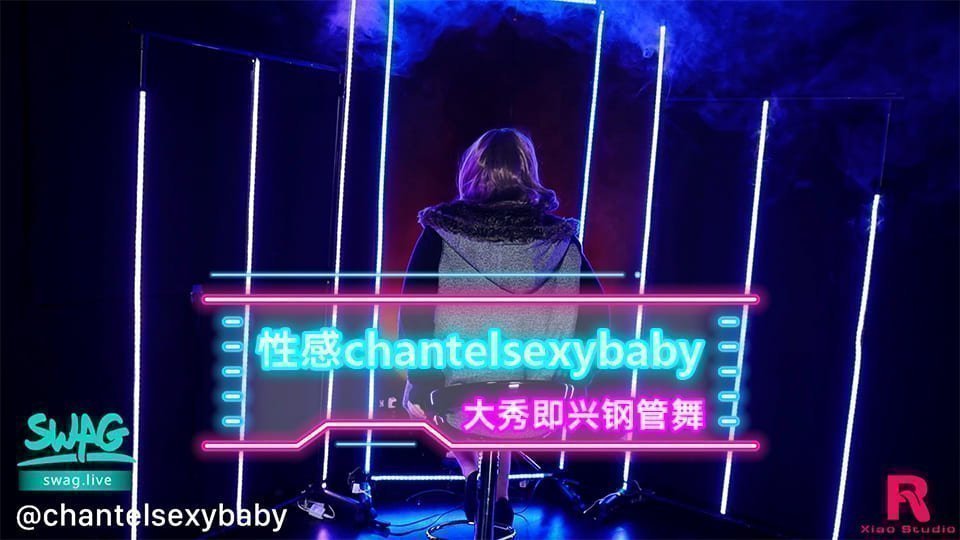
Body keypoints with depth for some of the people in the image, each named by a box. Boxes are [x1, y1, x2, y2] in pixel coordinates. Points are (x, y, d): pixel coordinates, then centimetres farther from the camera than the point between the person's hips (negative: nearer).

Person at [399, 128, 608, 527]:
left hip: (456, 398, -2)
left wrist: (420, 386, -2)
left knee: (417, 395, 34)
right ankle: (499, 495, 34)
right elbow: (596, 316, -4)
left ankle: (472, 472, 20)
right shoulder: (561, 237, -5)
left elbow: (414, 315, -14)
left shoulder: (443, 231, -10)